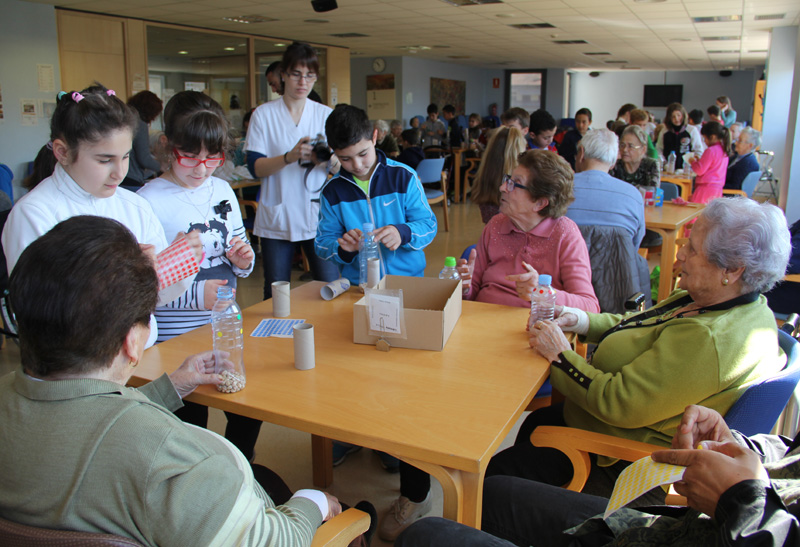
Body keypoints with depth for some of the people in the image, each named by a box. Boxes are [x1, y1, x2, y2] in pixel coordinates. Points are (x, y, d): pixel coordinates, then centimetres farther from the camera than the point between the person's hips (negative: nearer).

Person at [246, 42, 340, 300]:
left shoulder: (325, 114, 8)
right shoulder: (264, 114, 3)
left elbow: (340, 167, 6)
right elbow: (255, 167, -6)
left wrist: (330, 160, -18)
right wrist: (290, 157, -23)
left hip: (318, 215, 1)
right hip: (277, 218, -1)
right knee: (275, 295, 4)